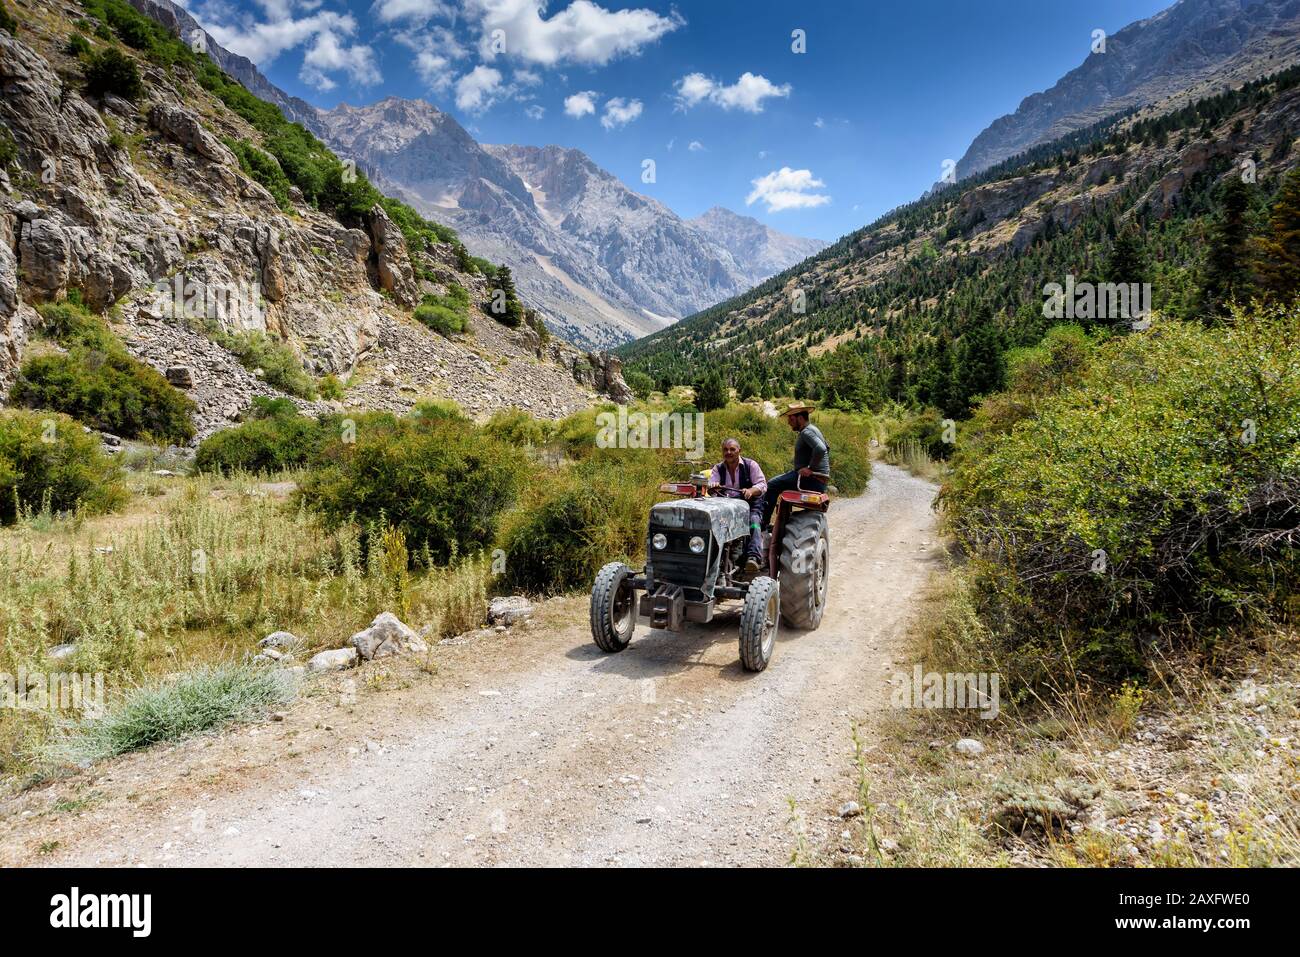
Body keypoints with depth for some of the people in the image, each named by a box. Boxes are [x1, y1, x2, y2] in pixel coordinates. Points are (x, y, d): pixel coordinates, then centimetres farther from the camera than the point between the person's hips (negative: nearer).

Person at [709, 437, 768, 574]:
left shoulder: (750, 465, 4)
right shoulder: (718, 468, 13)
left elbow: (762, 485, -7)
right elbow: (711, 484, -3)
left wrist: (751, 491, -30)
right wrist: (713, 486, -29)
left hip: (750, 505, -3)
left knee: (754, 521, -34)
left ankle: (753, 557, -50)